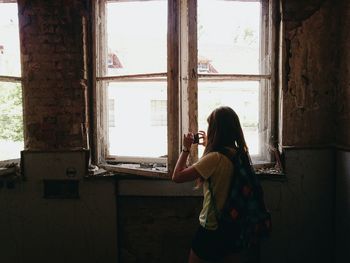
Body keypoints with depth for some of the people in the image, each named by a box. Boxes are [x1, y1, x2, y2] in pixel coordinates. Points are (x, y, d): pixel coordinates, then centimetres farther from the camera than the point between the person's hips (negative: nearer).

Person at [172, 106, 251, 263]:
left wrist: (186, 149, -9)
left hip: (212, 229, -7)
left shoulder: (214, 158, -25)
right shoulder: (240, 154, -2)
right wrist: (208, 146, 15)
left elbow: (177, 177, -20)